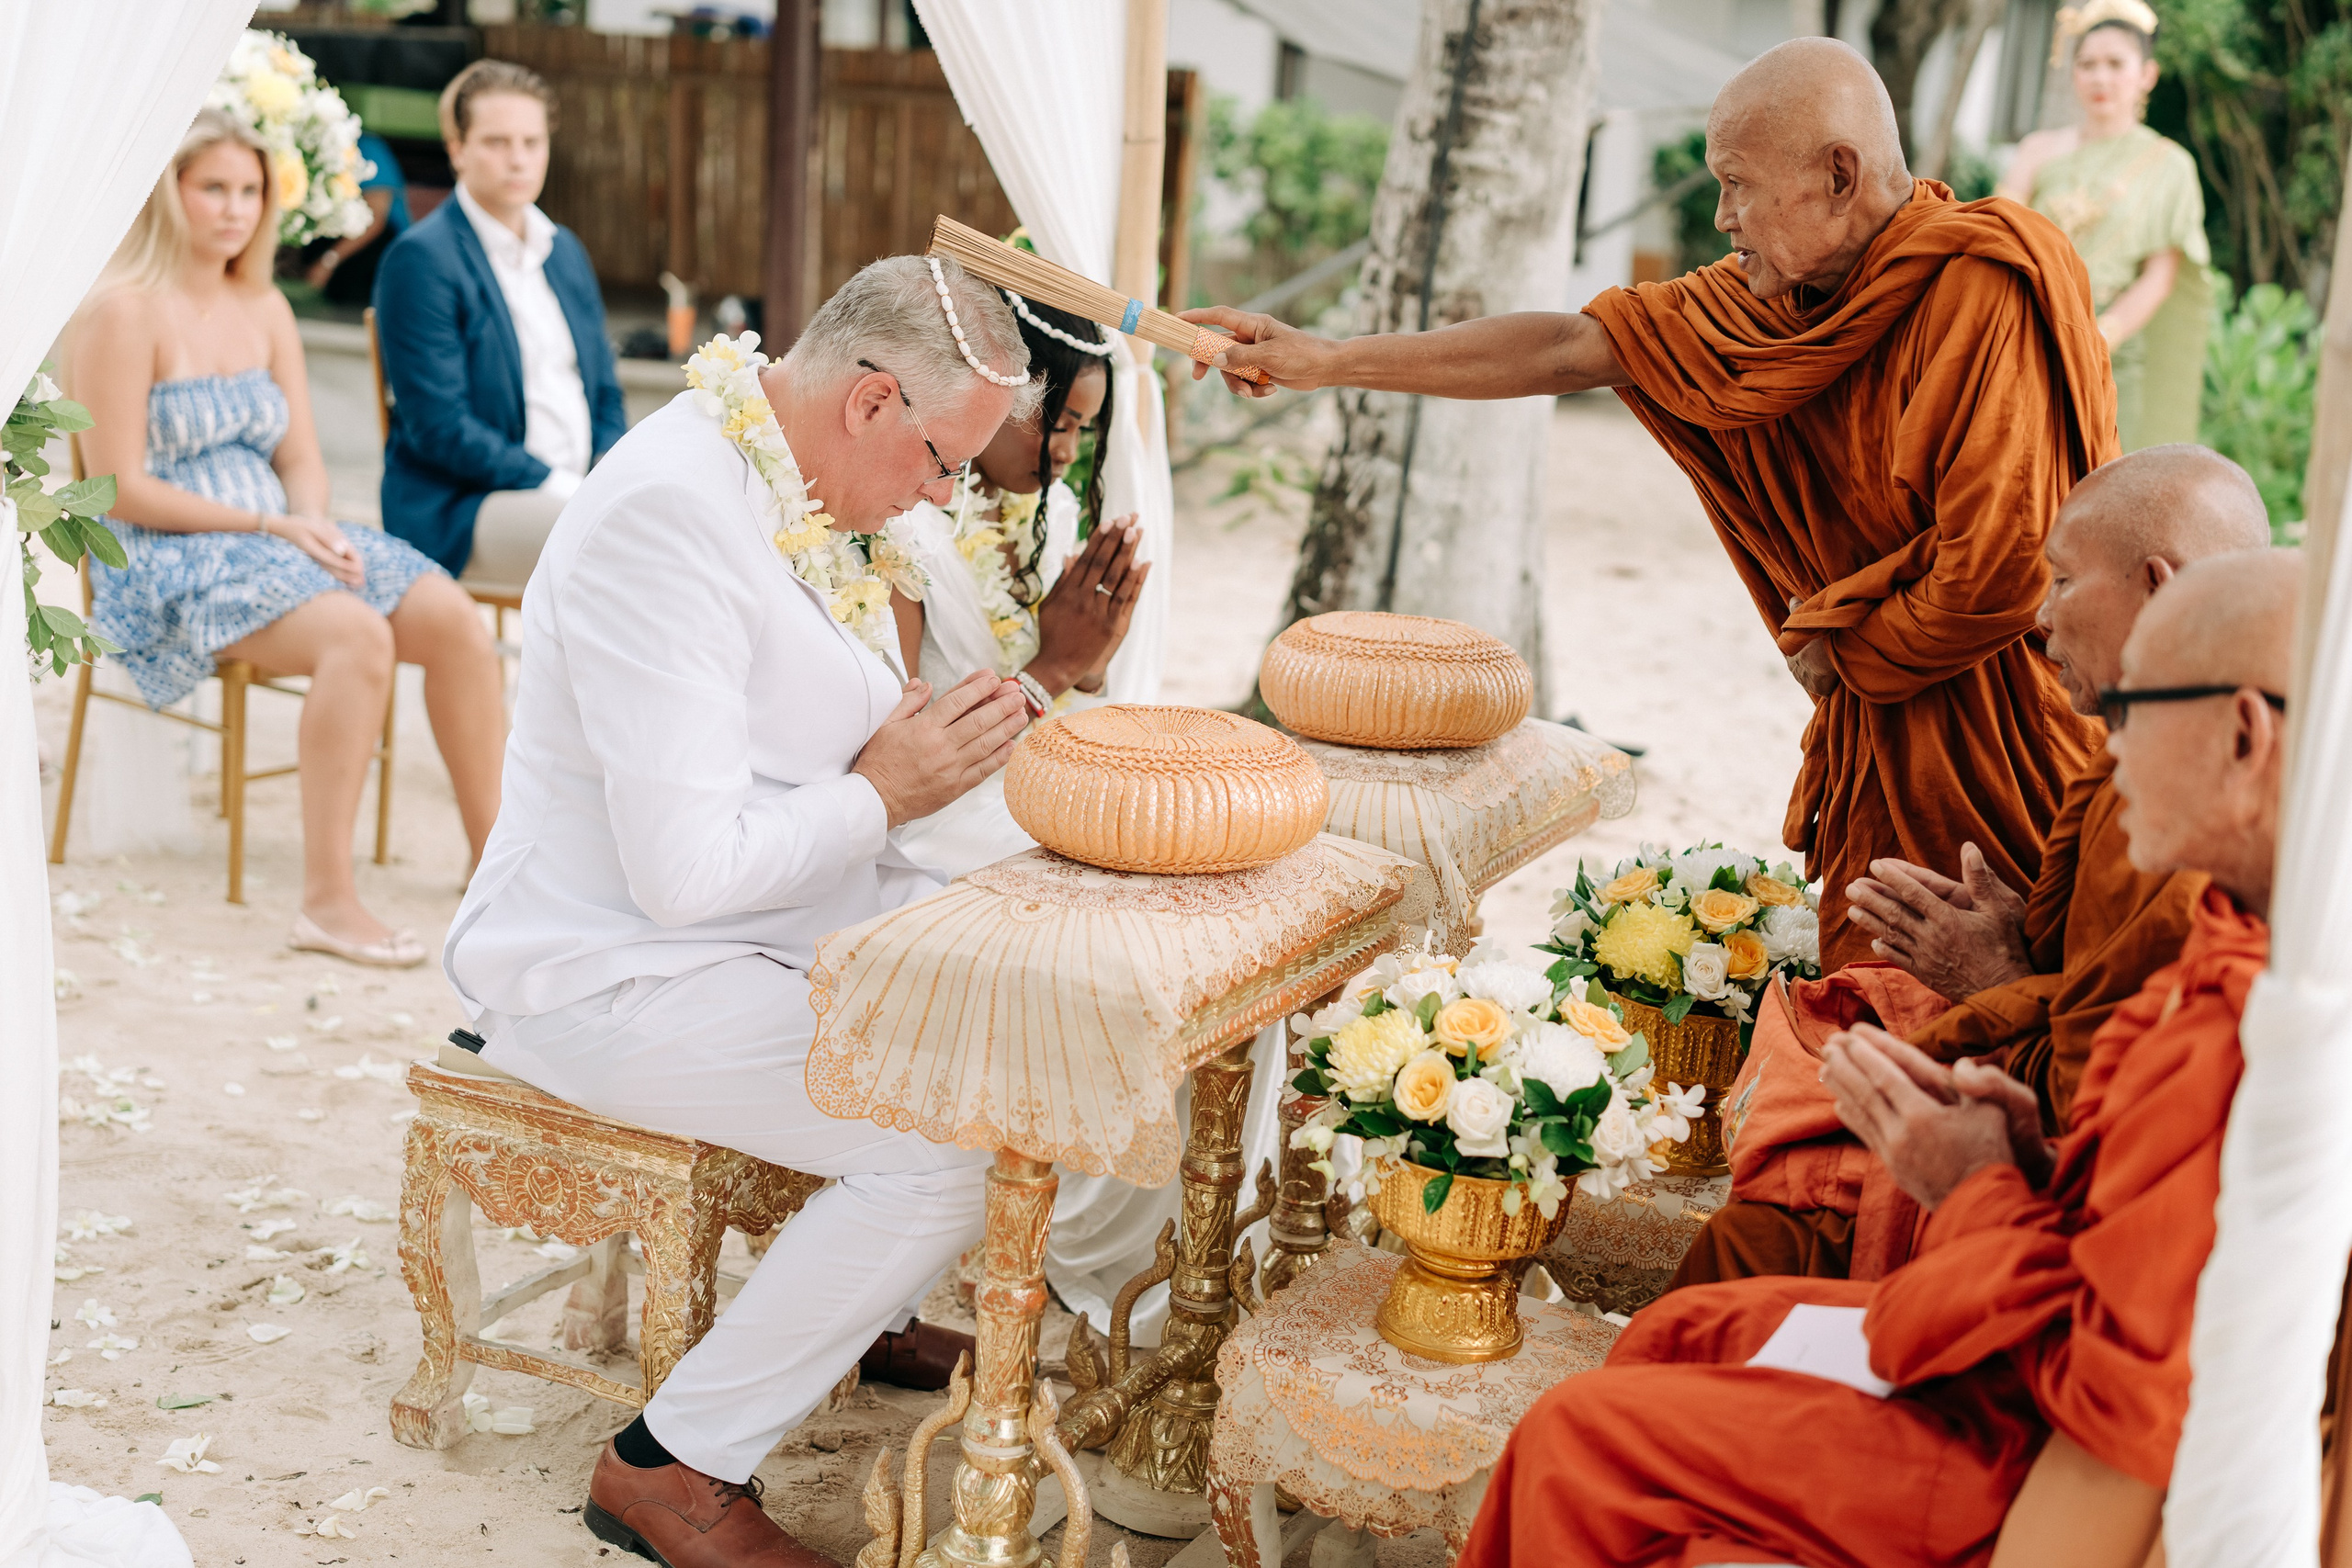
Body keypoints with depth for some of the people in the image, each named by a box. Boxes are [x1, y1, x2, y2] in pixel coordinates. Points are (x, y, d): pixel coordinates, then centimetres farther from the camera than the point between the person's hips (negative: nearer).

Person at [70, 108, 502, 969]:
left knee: (454, 620, -16)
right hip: (167, 565, -7)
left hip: (274, 537, 7)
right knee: (358, 631, -33)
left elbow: (302, 459, 12)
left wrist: (315, 523, -11)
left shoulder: (265, 308, 14)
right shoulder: (124, 311, -8)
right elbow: (122, 489, -12)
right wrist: (269, 524, -18)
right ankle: (327, 900, -32)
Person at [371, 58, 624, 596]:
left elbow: (605, 395, 20)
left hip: (575, 487, 7)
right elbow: (439, 428, -13)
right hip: (459, 512, -7)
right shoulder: (421, 258, -6)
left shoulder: (565, 250, 18)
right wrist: (558, 487, -17)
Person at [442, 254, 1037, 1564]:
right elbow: (685, 868, -29)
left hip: (794, 912, 10)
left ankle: (876, 1311, 24)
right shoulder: (666, 520, -27)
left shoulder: (800, 484, 4)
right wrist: (884, 794, -16)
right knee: (954, 1137, -23)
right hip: (610, 973, -10)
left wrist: (944, 737, -1)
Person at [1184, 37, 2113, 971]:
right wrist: (1327, 362, 9)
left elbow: (1999, 576, -27)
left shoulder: (1983, 289, -22)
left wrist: (1837, 655, -8)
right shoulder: (1778, 294, 2)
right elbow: (1571, 350, 7)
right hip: (1878, 732, 7)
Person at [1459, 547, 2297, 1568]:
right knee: (1679, 1334, 19)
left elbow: (2114, 1396, -29)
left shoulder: (2249, 1032, -33)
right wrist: (2035, 1162, -5)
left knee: (1581, 1441, -5)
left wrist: (1979, 1195, -14)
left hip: (2038, 1458, -10)